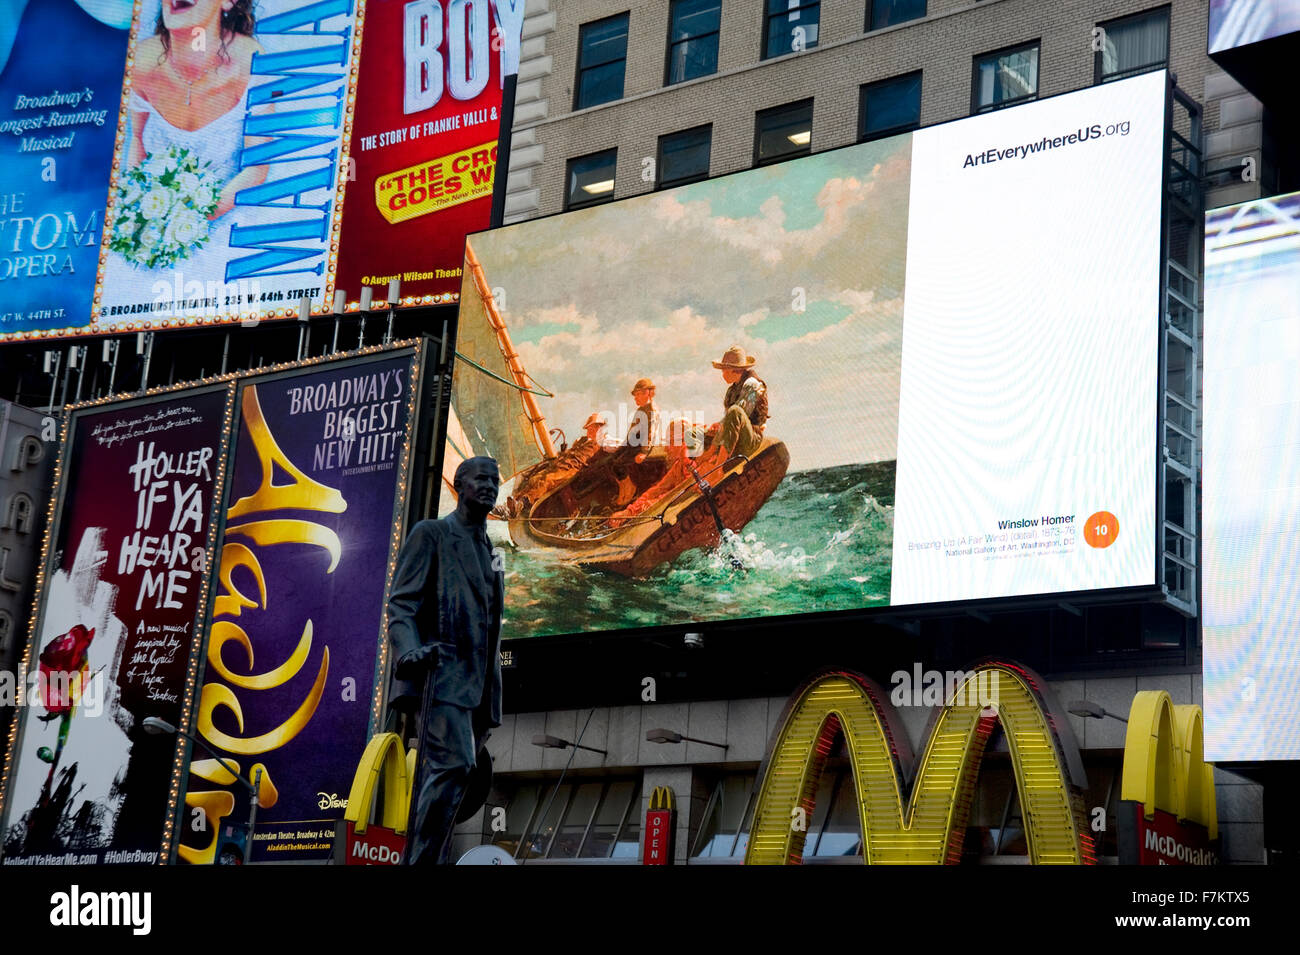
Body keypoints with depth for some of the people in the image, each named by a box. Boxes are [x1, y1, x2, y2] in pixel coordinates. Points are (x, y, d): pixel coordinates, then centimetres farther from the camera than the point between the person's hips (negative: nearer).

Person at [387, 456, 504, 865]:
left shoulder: (489, 552, 27)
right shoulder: (431, 533, 6)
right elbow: (401, 604, -4)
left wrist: (493, 696, 21)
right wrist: (408, 650, -24)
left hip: (477, 685, 7)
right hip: (444, 672, -7)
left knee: (439, 778, 3)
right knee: (453, 764, -23)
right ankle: (423, 859, -25)